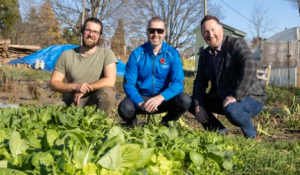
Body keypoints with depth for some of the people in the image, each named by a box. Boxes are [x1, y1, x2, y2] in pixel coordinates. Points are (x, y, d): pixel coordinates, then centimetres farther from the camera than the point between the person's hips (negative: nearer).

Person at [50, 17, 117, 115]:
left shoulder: (106, 54, -5)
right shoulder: (66, 56, 0)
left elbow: (110, 81, -16)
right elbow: (53, 83, -2)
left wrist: (84, 90, -19)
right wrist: (75, 87, -20)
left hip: (94, 100, 0)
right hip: (71, 103, 1)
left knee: (107, 92, -31)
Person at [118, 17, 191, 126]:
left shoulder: (172, 54, -6)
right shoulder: (137, 54, -8)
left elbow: (178, 83, -14)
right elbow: (129, 83, -11)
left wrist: (160, 97, -33)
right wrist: (140, 102, -31)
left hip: (164, 99, 1)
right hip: (141, 98, -1)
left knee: (185, 100, -27)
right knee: (124, 108, -33)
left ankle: (166, 123, 5)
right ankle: (133, 124, 7)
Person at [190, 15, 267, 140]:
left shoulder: (236, 44, -14)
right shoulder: (205, 55, 6)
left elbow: (250, 66, -31)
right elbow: (200, 82, 5)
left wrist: (236, 96, -35)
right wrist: (198, 106, -10)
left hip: (250, 98, -7)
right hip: (223, 99, 7)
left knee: (231, 109, -38)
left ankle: (252, 137, -8)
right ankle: (222, 133, 5)